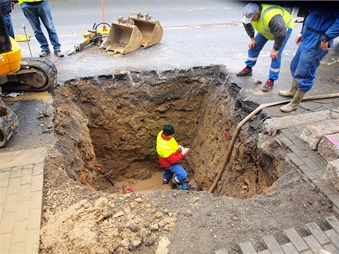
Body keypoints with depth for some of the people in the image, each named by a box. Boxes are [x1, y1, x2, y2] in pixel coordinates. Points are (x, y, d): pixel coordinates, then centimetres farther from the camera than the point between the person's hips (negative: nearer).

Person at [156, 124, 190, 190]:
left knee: (169, 170, 37)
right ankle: (176, 180, 22)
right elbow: (173, 160, -34)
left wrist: (178, 145, -11)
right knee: (183, 175, -12)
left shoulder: (161, 133, -22)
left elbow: (171, 141, 2)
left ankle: (166, 179, 67)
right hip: (169, 163, -8)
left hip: (169, 158, 8)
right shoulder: (164, 147, -46)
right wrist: (183, 153, -28)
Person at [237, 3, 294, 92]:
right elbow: (247, 24, -1)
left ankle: (271, 80, -5)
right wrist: (252, 38, -1)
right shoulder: (250, 12, -23)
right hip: (266, 28, 7)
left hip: (284, 27, -7)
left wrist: (275, 49, -27)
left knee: (275, 56, -14)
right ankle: (248, 69, 24)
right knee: (254, 46, 5)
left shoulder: (271, 17, -45)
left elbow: (281, 34, -37)